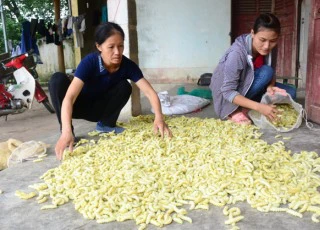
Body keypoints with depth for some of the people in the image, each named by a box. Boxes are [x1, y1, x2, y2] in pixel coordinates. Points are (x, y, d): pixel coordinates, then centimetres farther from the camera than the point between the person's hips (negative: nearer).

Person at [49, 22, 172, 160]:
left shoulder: (128, 65, -22)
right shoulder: (89, 62, -32)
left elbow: (150, 92, -29)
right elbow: (69, 98, -41)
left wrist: (159, 118, -49)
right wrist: (66, 132, -56)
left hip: (100, 108, 3)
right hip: (80, 106, -2)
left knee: (124, 86, -24)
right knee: (58, 79, -31)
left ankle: (106, 124, 0)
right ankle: (65, 134, -18)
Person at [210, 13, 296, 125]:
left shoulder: (269, 48, -14)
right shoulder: (237, 53, -32)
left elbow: (272, 74, -2)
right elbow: (228, 92, -32)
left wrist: (270, 86, -27)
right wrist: (259, 107, -42)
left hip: (248, 87, 7)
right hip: (228, 96, -6)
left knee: (290, 93, -9)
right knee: (266, 72, -27)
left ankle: (244, 108, -7)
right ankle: (234, 110, -17)